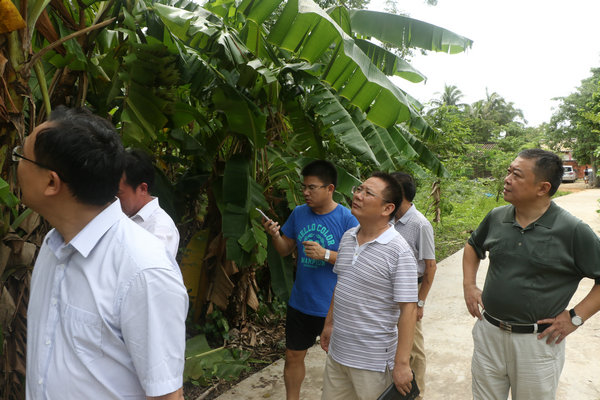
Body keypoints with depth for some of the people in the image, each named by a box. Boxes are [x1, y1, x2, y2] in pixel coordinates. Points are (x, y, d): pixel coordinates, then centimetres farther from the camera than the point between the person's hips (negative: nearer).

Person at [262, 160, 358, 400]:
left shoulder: (346, 219, -14)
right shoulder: (299, 213, 0)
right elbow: (285, 250, 7)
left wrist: (325, 254, -27)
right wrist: (275, 235, -12)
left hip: (332, 306, -4)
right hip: (300, 302, 5)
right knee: (293, 356, 18)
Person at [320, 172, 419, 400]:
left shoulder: (399, 252, -19)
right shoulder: (347, 238, 4)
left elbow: (408, 309, -20)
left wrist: (402, 364, -20)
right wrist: (329, 323, 18)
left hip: (373, 363, -6)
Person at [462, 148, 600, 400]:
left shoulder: (573, 231, -14)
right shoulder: (496, 218, -1)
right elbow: (473, 246, 17)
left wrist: (575, 317, -12)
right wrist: (469, 285, 7)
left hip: (537, 342, -3)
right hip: (488, 333, 4)